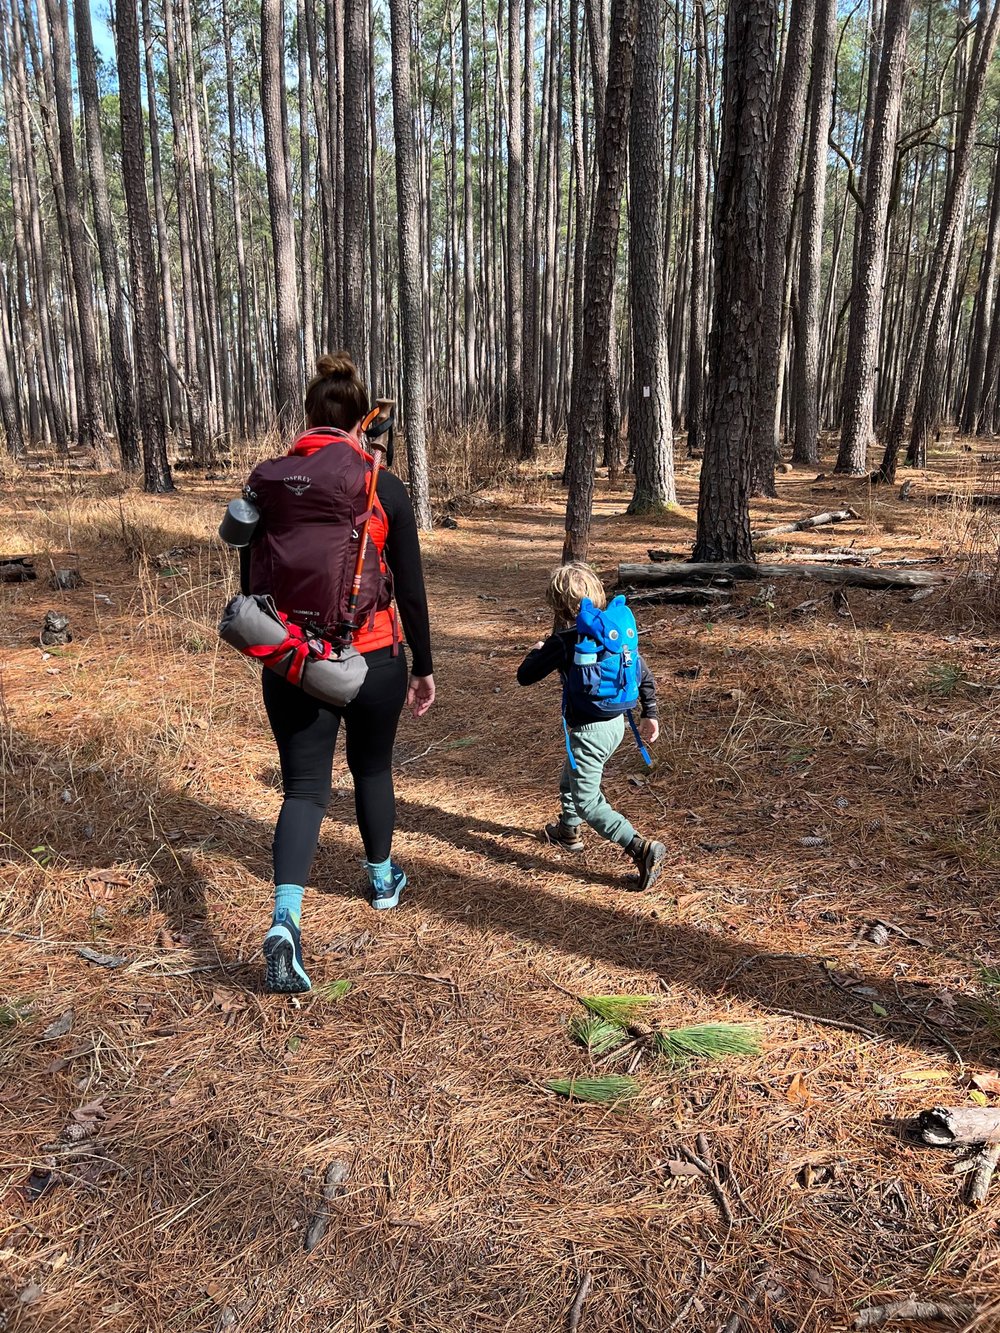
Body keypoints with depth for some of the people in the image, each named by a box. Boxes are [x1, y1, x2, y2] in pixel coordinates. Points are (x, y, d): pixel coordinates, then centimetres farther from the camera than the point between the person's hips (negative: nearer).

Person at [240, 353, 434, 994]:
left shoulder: (266, 483, -1)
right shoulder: (384, 488, -8)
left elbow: (250, 581, 5)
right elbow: (411, 588, -5)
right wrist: (424, 667, 6)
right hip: (371, 660, -1)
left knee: (304, 788, 8)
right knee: (372, 768, 21)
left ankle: (285, 921, -10)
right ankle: (383, 879, 43)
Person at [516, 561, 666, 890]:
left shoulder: (563, 642, -20)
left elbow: (524, 676, -11)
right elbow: (644, 674, 6)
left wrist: (537, 651, 10)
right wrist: (650, 714, 17)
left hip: (589, 731, -8)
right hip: (616, 723, 8)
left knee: (588, 802, 1)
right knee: (571, 779, 29)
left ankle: (641, 848, -12)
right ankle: (568, 831, 50)